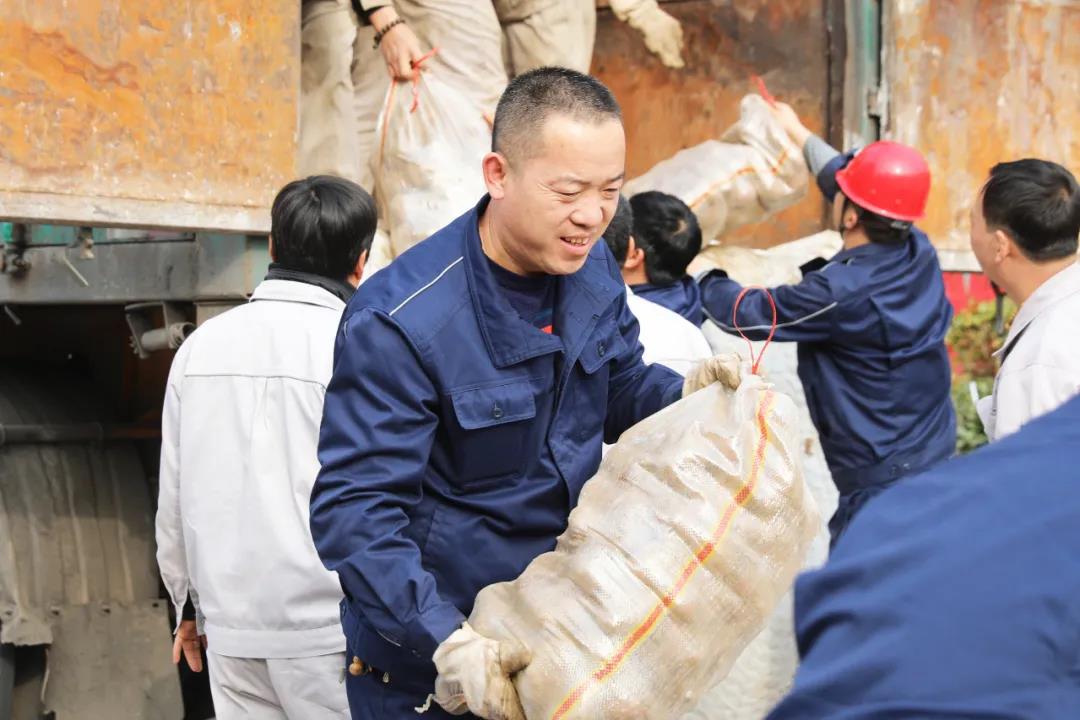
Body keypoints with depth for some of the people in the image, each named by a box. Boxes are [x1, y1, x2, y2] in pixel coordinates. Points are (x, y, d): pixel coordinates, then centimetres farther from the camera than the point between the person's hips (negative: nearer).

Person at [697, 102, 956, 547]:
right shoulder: (918, 254, -1)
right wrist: (799, 133, 34)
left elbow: (749, 315, -9)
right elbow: (858, 187, 19)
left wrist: (703, 278, 12)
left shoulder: (841, 293, -24)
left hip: (882, 481, -9)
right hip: (937, 459, 9)